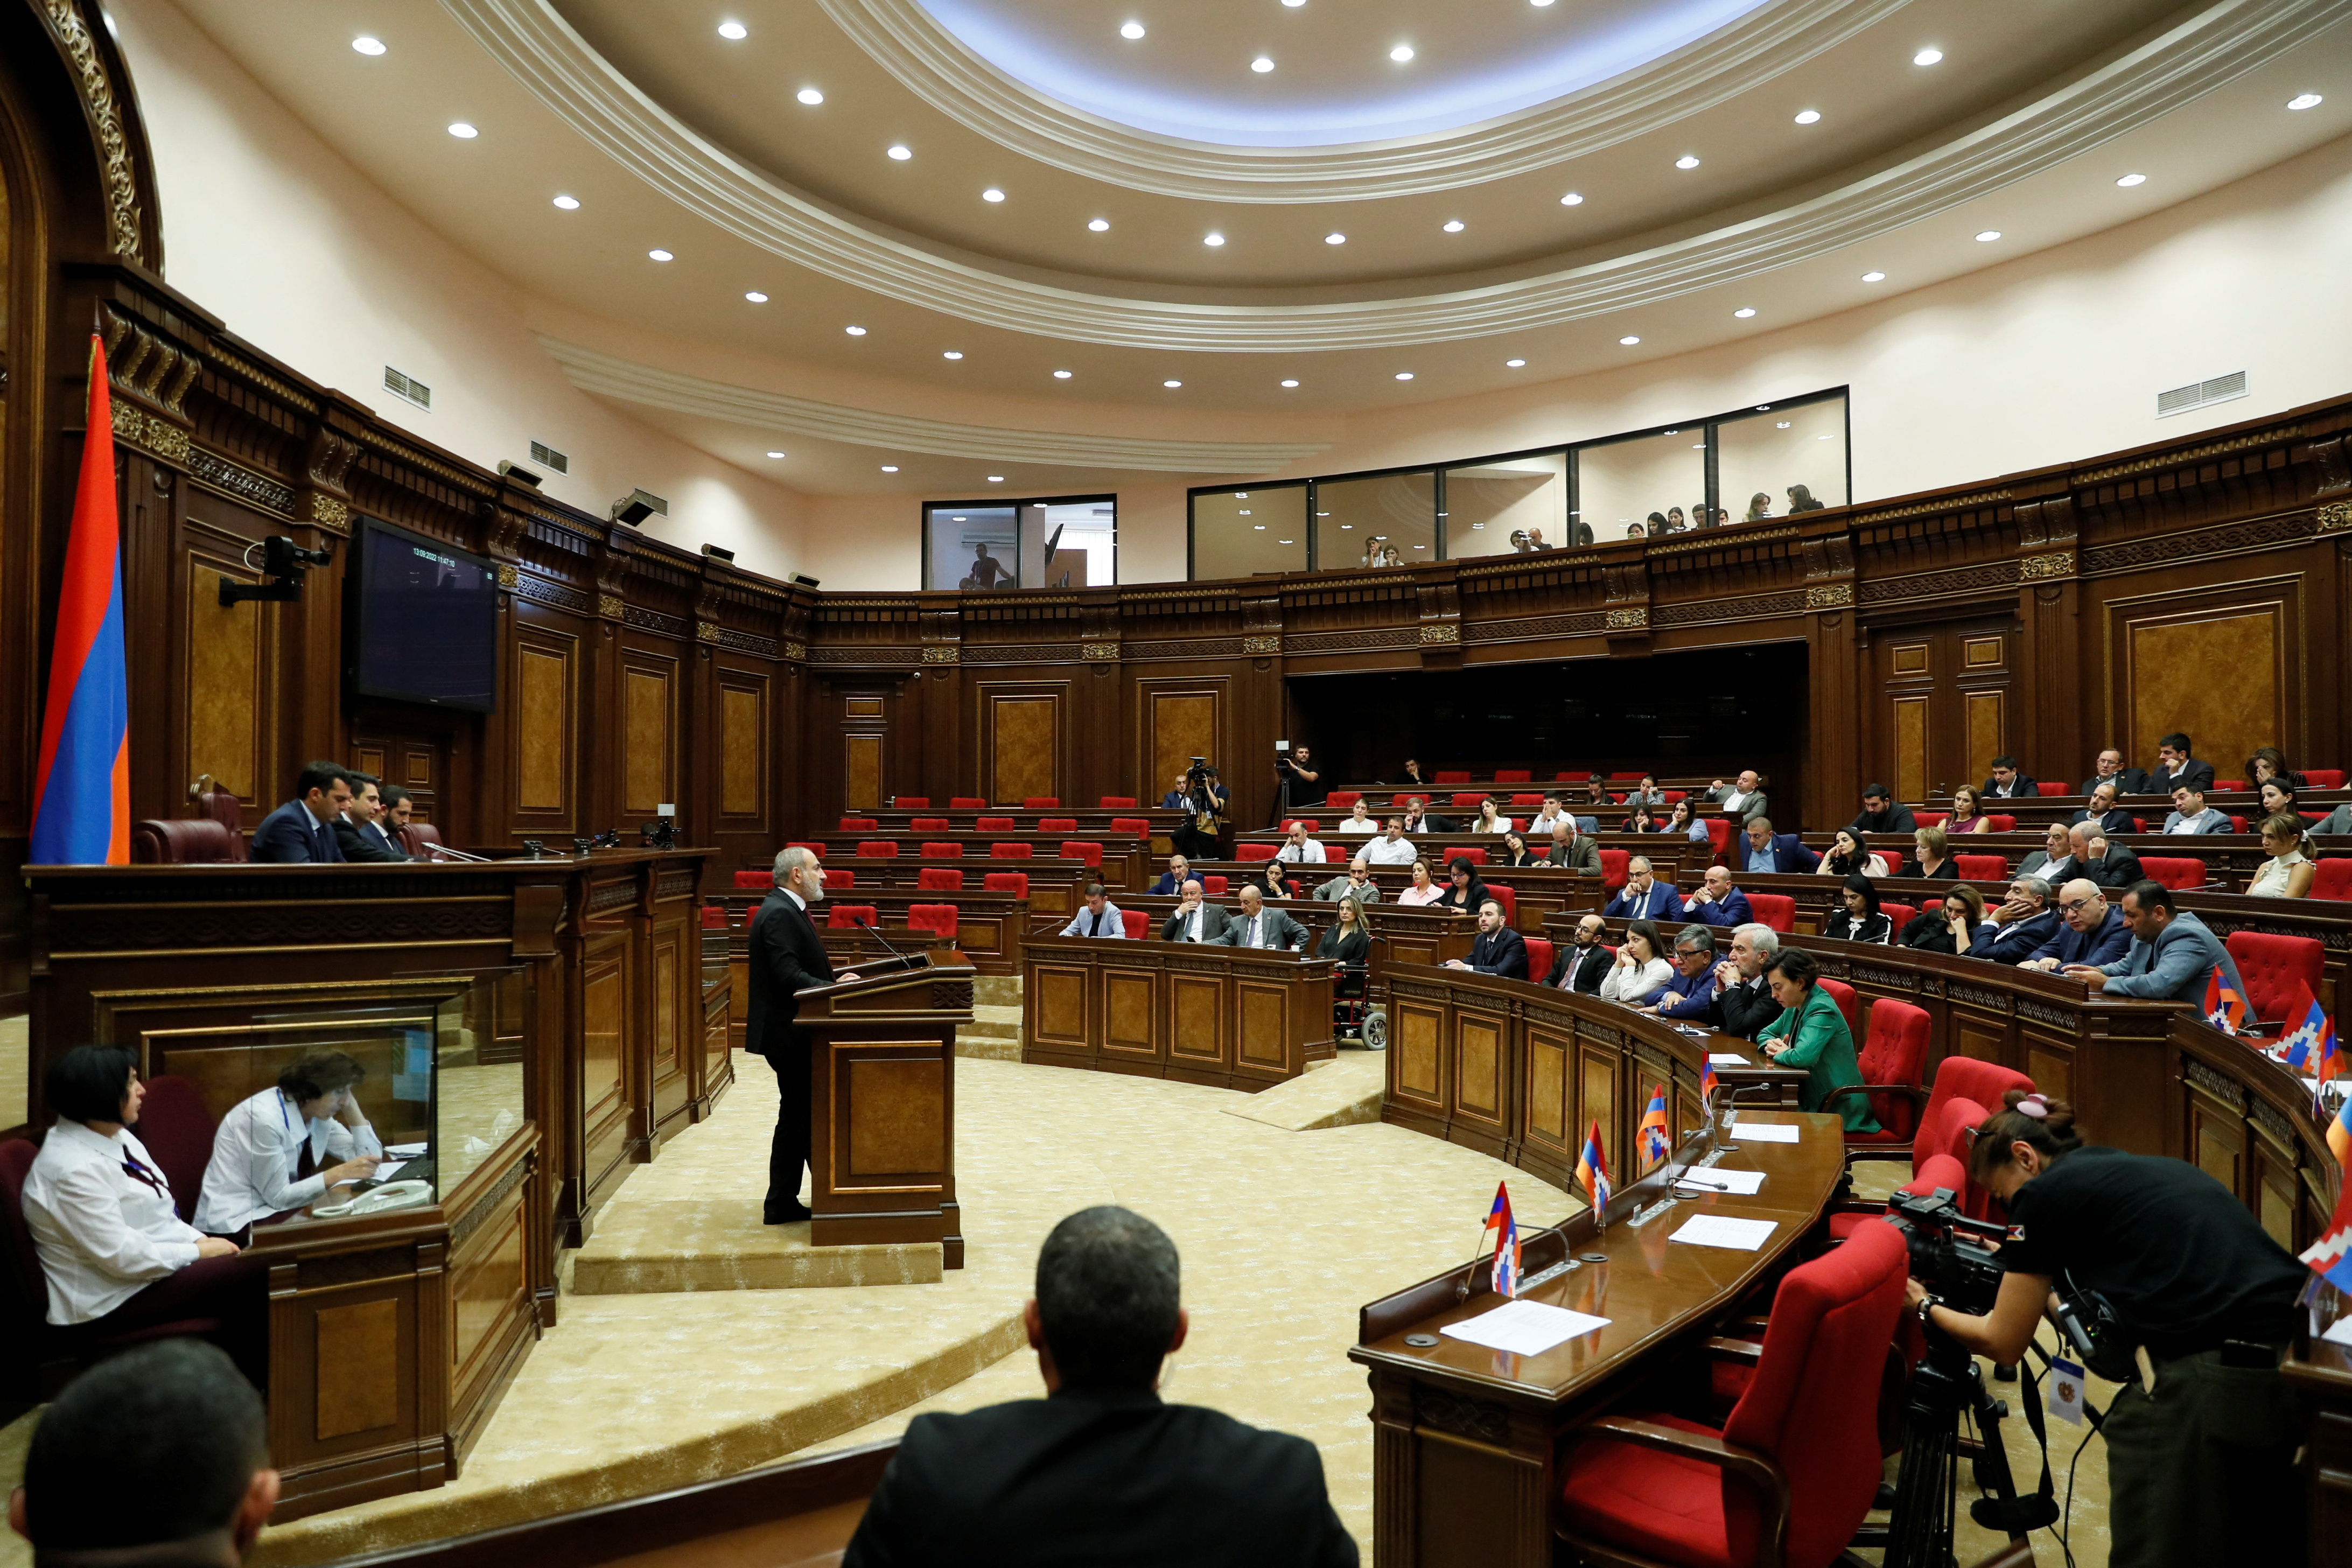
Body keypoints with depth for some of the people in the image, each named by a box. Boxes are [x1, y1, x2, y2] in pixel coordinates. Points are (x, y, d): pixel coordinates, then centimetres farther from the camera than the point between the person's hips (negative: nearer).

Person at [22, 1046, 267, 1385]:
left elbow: (158, 1215, 14)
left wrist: (202, 1241, -1)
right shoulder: (74, 1170, -22)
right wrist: (198, 1252, -14)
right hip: (109, 1306, -9)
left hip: (148, 1268, 9)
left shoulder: (117, 1137, 6)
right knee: (254, 1274, -18)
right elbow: (123, 1257, -23)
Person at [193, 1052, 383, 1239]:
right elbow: (278, 1197, -19)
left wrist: (351, 1107, -6)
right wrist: (339, 1174, -26)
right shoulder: (265, 1118, -23)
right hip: (234, 1224, -7)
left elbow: (372, 1156, 1)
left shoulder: (319, 1114, 1)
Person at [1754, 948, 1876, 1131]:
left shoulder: (1822, 1010, -20)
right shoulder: (1795, 1008, 8)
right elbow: (1765, 1033, 21)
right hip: (1812, 1102, 8)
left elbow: (1802, 1057, -34)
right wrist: (1771, 1045, -2)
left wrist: (1780, 1054, -13)